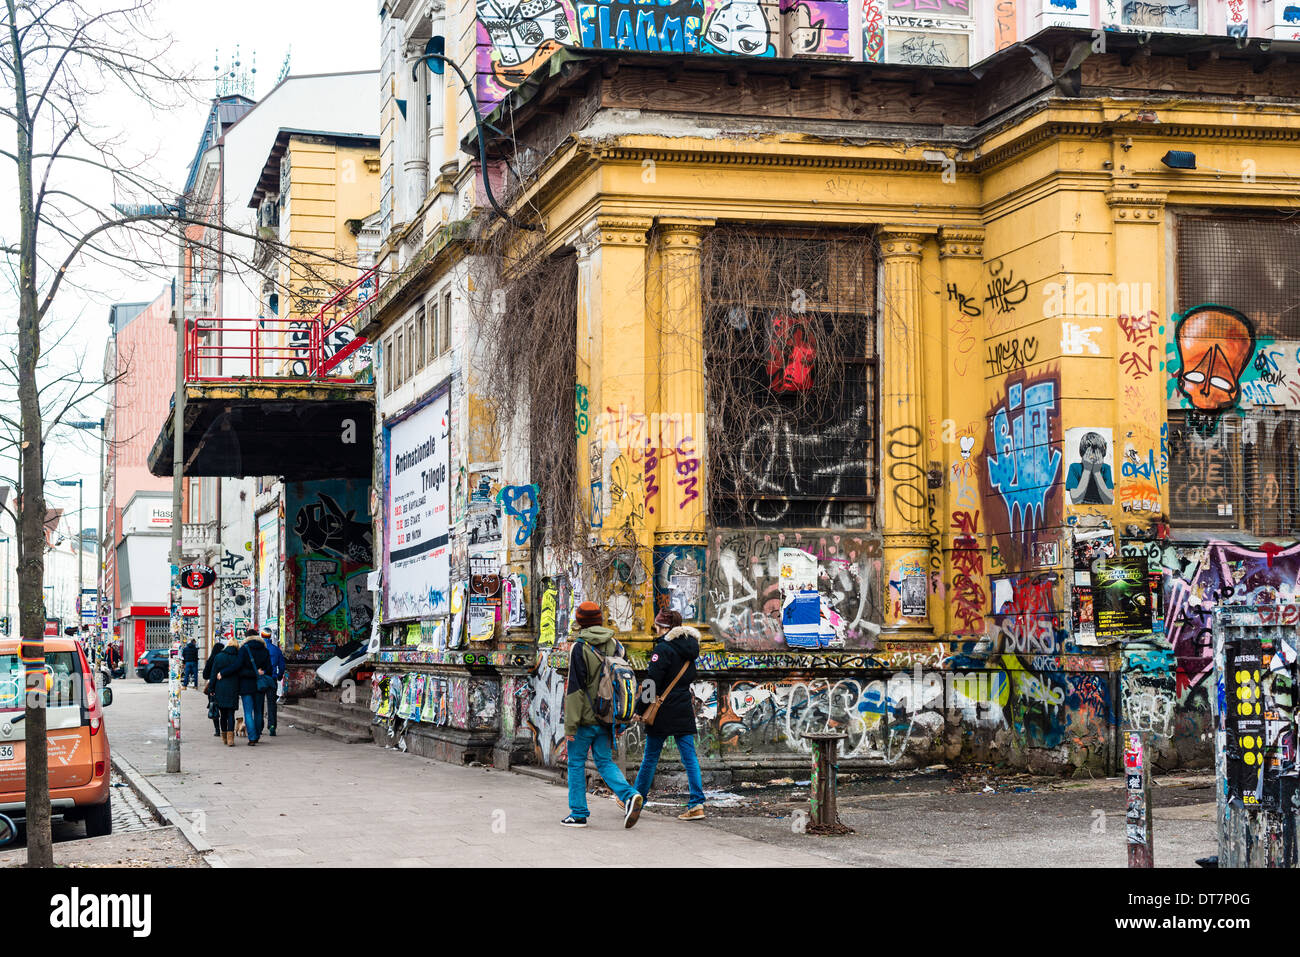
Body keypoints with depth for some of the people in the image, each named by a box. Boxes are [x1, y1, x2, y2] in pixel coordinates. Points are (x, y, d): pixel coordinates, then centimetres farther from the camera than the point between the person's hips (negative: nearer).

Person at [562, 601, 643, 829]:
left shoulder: (580, 648, -12)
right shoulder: (616, 646, 8)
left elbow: (575, 689, -15)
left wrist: (570, 725, -11)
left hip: (586, 718, -5)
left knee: (576, 763, 8)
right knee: (605, 762, 12)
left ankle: (578, 814, 10)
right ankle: (629, 796, -11)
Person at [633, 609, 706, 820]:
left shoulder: (663, 648, -13)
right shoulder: (688, 648, 10)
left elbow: (653, 683, -15)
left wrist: (639, 708, -8)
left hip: (663, 711, -6)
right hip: (684, 711, 6)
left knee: (650, 757, 7)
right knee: (689, 757, 1)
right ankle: (697, 804, -8)